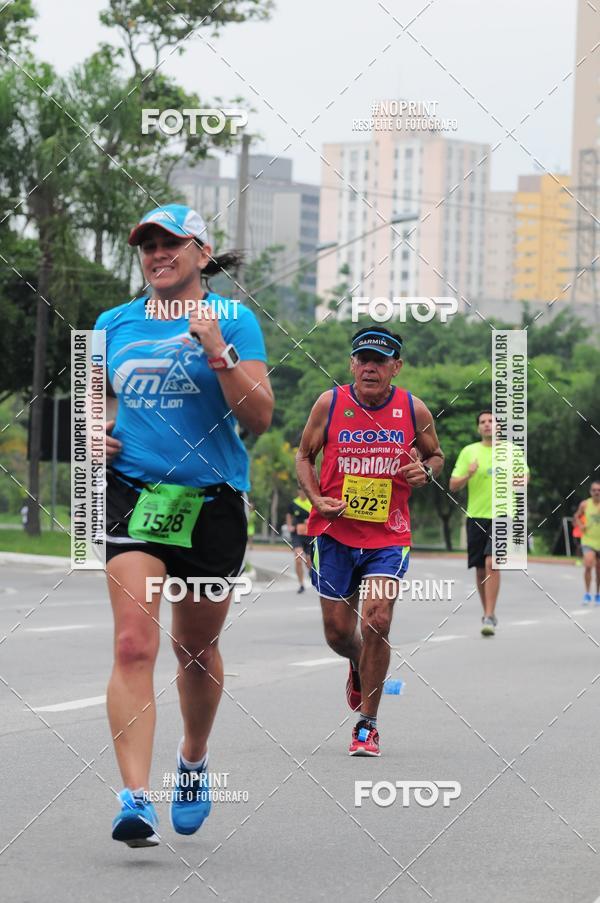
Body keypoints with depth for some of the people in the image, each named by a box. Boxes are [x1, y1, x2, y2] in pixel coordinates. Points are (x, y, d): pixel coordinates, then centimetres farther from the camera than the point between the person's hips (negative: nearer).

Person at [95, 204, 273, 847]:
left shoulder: (232, 319, -1)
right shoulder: (114, 323, 8)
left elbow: (259, 418, -8)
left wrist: (219, 352, -19)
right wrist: (95, 430, 3)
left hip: (211, 499, -1)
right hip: (132, 494, 1)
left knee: (196, 645, 14)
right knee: (133, 644, -16)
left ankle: (193, 758, 41)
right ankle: (135, 799, -21)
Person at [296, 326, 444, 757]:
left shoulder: (413, 410, -2)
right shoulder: (330, 404, -3)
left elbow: (436, 455, 14)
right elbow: (304, 455, 9)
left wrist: (425, 471, -9)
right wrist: (317, 499, -7)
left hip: (389, 536, -1)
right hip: (335, 530, 1)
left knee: (377, 623, -15)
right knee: (338, 630, 5)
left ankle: (367, 724, -1)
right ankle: (358, 665, 44)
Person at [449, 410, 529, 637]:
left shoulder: (511, 450, 5)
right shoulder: (469, 452, 5)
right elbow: (453, 486, 4)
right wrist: (468, 475, -16)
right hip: (476, 517, 2)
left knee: (492, 563, -18)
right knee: (480, 569, 7)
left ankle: (489, 617, -18)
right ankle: (488, 613, 26)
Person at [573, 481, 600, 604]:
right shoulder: (585, 504, -1)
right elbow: (577, 517, 16)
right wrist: (581, 526, -2)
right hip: (588, 540, -1)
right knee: (588, 565, -19)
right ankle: (587, 593, -10)